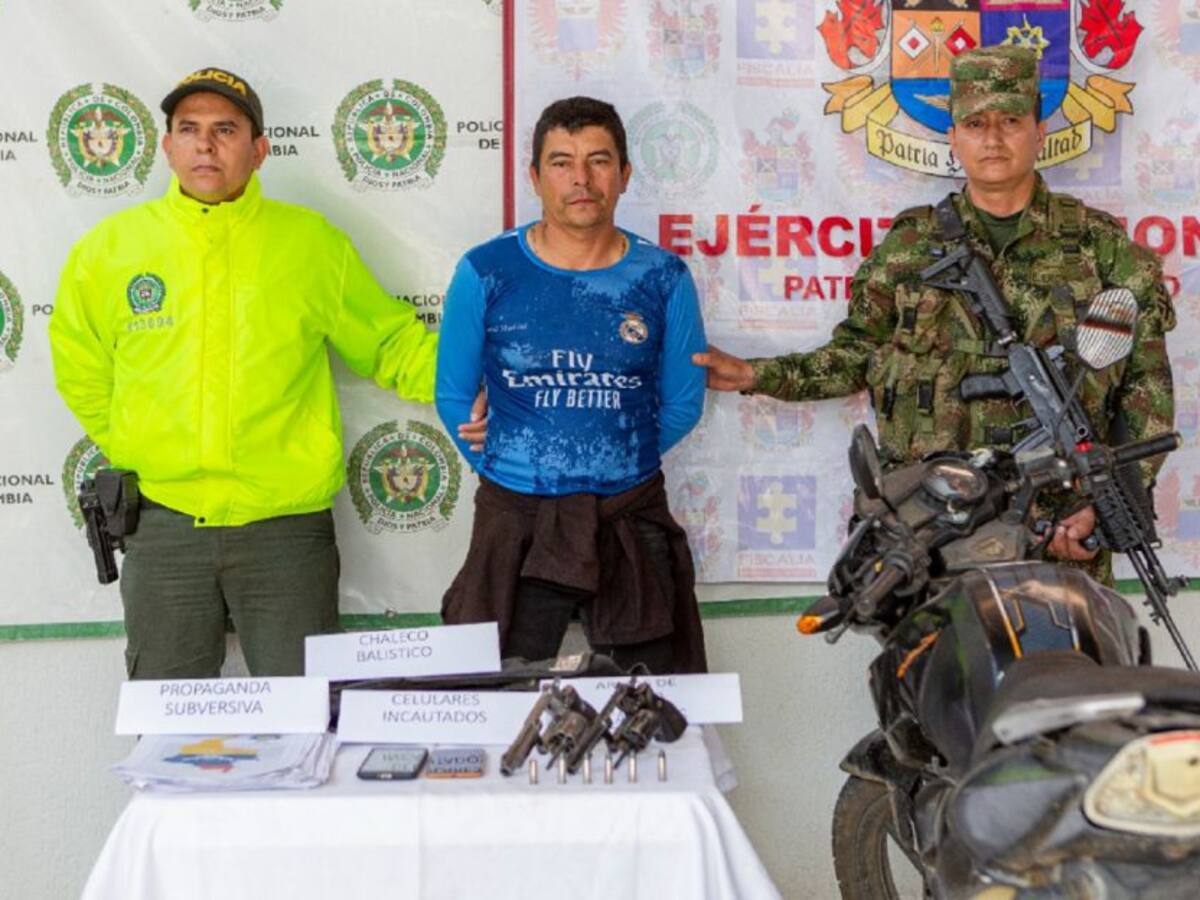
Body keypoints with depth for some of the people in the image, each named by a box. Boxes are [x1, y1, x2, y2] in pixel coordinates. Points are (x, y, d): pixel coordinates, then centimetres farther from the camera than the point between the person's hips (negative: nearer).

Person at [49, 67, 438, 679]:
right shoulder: (111, 246, 3)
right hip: (163, 521, 1)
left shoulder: (311, 242, 1)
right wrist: (133, 454, 9)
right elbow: (80, 367, 16)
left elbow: (391, 344, 7)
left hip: (286, 521, -1)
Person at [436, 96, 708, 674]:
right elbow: (454, 398, 9)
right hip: (516, 519, -1)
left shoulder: (662, 279, 2)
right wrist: (505, 466, 9)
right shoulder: (485, 274, -1)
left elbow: (683, 404, 12)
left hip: (633, 521, 1)